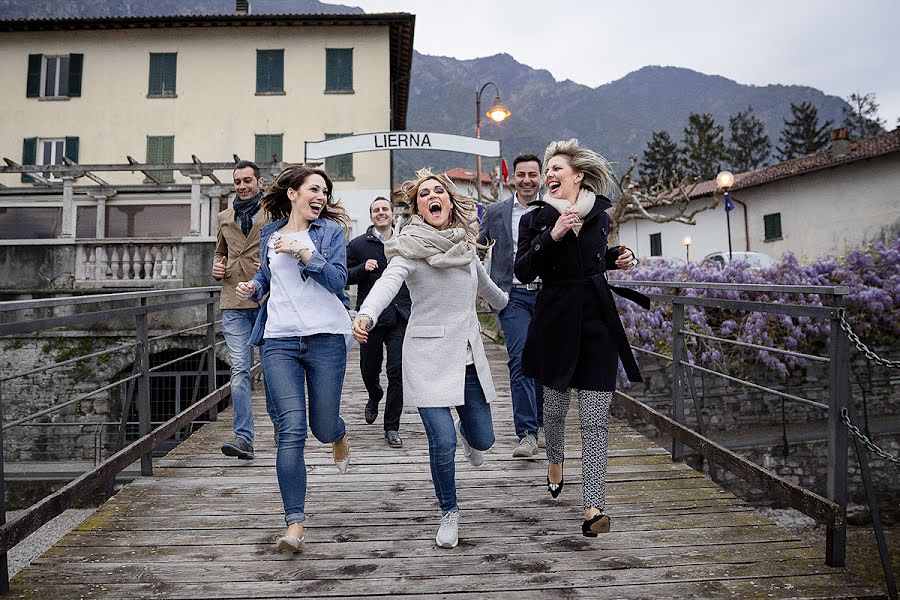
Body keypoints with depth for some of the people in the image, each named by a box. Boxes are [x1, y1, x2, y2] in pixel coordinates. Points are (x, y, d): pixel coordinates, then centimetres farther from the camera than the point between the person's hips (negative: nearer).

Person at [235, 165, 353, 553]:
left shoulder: (330, 230, 4)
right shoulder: (269, 234, 14)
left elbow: (338, 280, -7)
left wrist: (303, 252, -15)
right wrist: (253, 286, 9)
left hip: (325, 338, -1)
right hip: (279, 340, 2)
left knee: (323, 427, 7)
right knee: (291, 430, -9)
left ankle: (338, 436, 48)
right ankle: (294, 525, -6)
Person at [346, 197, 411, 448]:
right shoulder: (357, 245, 5)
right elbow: (344, 276, 2)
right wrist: (363, 268, -15)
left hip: (400, 317, 0)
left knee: (397, 371, -5)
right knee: (369, 369, 11)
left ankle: (392, 427, 5)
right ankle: (374, 398, 47)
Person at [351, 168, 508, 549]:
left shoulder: (464, 243, 7)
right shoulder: (411, 247, -10)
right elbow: (389, 281, -30)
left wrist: (503, 302, 45)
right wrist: (366, 315, -49)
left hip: (469, 354, 5)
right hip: (429, 356, -5)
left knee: (483, 440, 8)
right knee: (442, 441, -13)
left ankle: (467, 433, 48)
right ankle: (449, 513, 16)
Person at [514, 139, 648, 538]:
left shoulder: (600, 214, 8)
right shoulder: (535, 219, 1)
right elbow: (523, 271, -10)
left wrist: (619, 259, 5)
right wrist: (552, 236, -20)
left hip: (598, 320, 1)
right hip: (556, 321, 0)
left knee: (595, 419, -4)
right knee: (555, 405, 14)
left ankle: (593, 507, -3)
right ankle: (555, 461, 45)